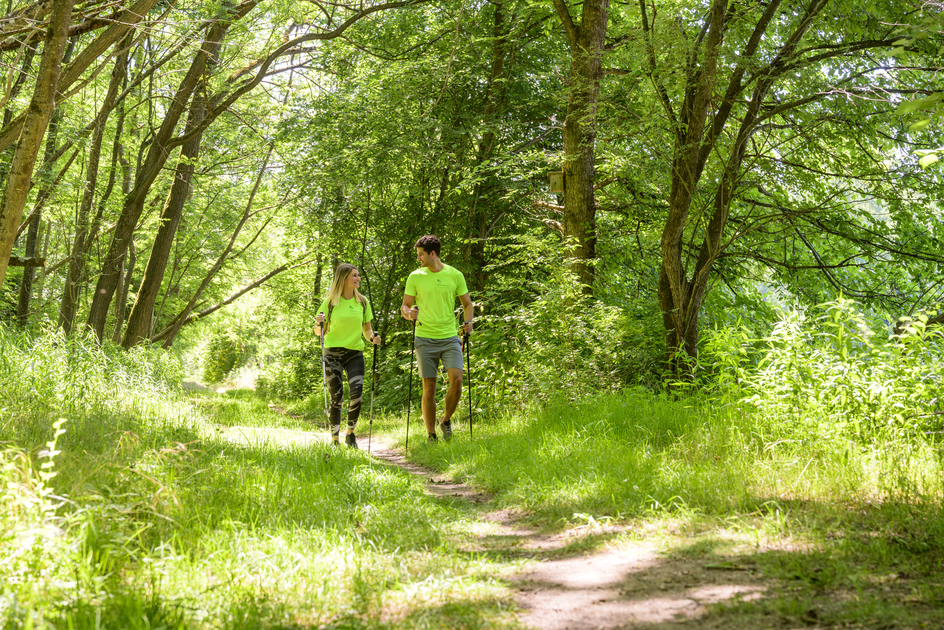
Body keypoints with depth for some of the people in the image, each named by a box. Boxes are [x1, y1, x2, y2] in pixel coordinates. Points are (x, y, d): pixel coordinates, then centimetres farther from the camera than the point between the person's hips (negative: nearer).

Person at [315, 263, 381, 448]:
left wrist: (372, 338, -5)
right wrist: (319, 323, -18)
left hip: (355, 352, 2)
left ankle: (350, 433, 8)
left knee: (356, 394, -13)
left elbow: (367, 328, 16)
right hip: (333, 352, -2)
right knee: (336, 397, -3)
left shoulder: (362, 302, 8)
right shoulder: (330, 302, 0)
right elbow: (318, 331, 4)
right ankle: (335, 439, 9)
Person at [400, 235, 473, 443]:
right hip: (425, 338, 0)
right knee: (429, 387, 0)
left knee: (456, 378, -17)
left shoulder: (455, 275, 3)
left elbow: (467, 303, 13)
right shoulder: (415, 277, 3)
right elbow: (404, 306, 6)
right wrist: (409, 314, -17)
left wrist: (467, 321, -6)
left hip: (450, 337, 0)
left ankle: (446, 421, 7)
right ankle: (431, 436, 11)